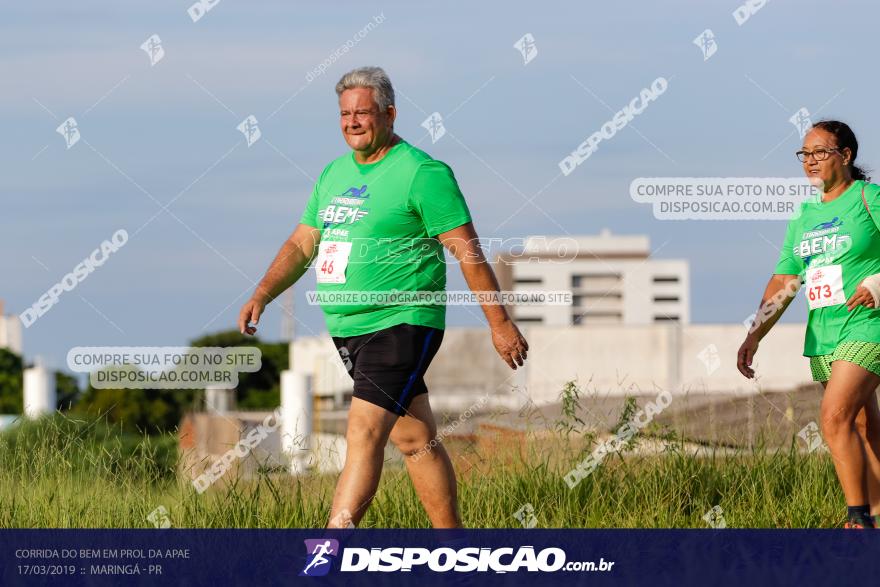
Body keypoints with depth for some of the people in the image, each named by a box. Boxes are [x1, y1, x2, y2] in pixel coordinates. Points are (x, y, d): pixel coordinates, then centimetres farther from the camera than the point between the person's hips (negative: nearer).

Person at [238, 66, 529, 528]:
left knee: (365, 434, -17)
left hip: (401, 323, -8)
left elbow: (468, 250, -10)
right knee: (415, 439, 13)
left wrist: (499, 323, -12)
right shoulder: (333, 174, 14)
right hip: (347, 329, 8)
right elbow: (302, 244, 19)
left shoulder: (422, 173, -9)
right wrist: (262, 294, 3)